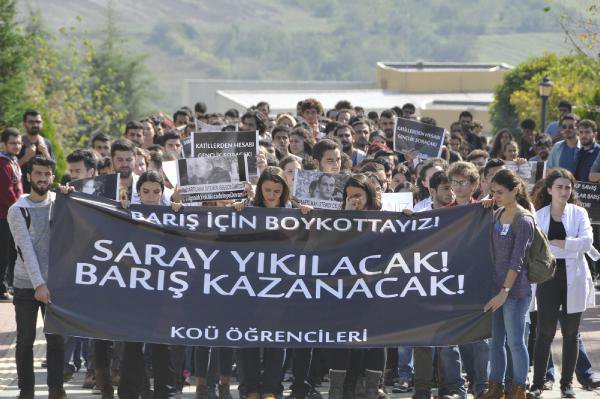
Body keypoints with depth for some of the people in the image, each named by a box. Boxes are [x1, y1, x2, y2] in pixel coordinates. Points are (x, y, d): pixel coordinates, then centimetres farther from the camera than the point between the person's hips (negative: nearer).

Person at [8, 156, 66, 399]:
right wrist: (39, 285, -17)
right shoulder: (18, 210, -4)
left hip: (55, 281, 2)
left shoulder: (61, 202, 6)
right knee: (25, 339, 2)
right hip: (26, 285, -2)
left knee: (56, 338, 1)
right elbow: (27, 249, -11)